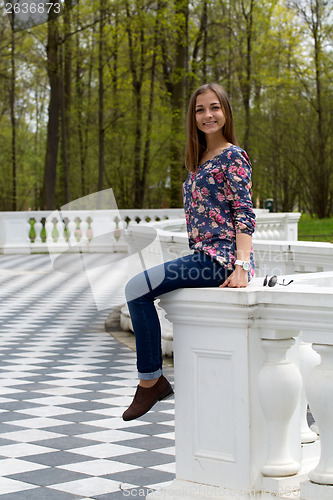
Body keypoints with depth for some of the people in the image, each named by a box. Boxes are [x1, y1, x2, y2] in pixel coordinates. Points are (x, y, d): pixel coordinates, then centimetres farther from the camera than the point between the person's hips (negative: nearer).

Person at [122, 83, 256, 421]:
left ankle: (151, 380, -8)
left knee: (137, 288, -18)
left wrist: (241, 266, -23)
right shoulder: (199, 161, 22)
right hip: (203, 258, 9)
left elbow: (244, 215, -13)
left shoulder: (232, 156, -5)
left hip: (221, 256, -9)